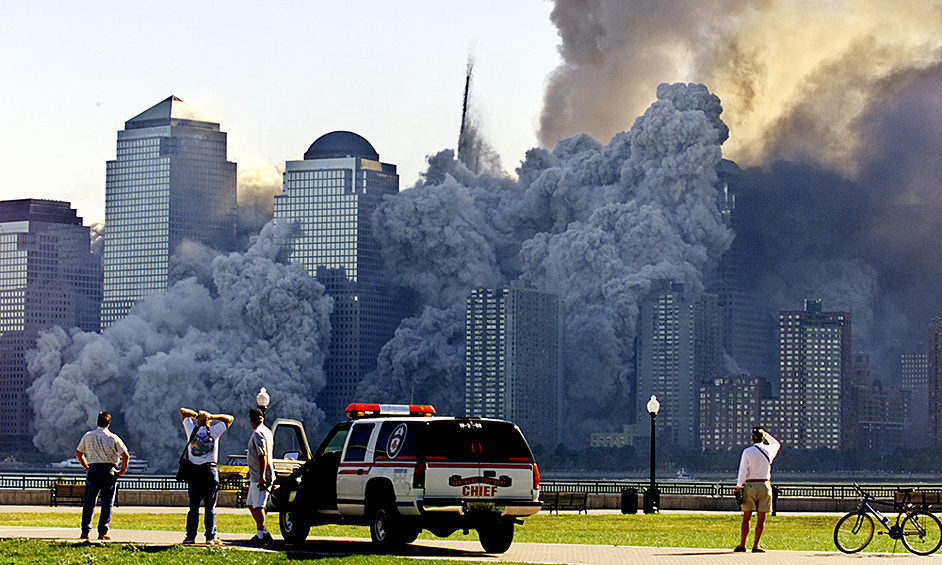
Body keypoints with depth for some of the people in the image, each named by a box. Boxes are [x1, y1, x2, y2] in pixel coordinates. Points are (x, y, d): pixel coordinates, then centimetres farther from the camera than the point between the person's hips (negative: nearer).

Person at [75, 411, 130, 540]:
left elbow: (78, 453, 15)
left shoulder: (88, 436, 7)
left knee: (89, 502, 8)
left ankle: (85, 531, 5)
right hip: (109, 471, -2)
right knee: (107, 502, 2)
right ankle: (102, 532, -4)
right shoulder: (113, 438, -1)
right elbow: (126, 455, -6)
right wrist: (121, 471, 3)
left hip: (92, 471, 2)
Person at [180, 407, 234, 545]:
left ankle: (190, 536, 4)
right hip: (210, 471, -2)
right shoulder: (214, 431, 1)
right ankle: (210, 537, -5)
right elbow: (229, 419, 13)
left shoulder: (192, 430, 5)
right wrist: (212, 416, 9)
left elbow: (182, 411, 20)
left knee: (194, 506, 6)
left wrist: (197, 415, 13)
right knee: (210, 507, -1)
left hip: (193, 471, 2)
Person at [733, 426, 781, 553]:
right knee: (761, 518, 4)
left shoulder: (747, 451, -5)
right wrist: (765, 434, 28)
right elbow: (777, 444, 27)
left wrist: (738, 487, -2)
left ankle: (742, 544, 4)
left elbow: (743, 471, -9)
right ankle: (755, 545, 2)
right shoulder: (769, 450, 2)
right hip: (764, 485, 1)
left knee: (746, 517, 5)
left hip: (750, 485, -1)